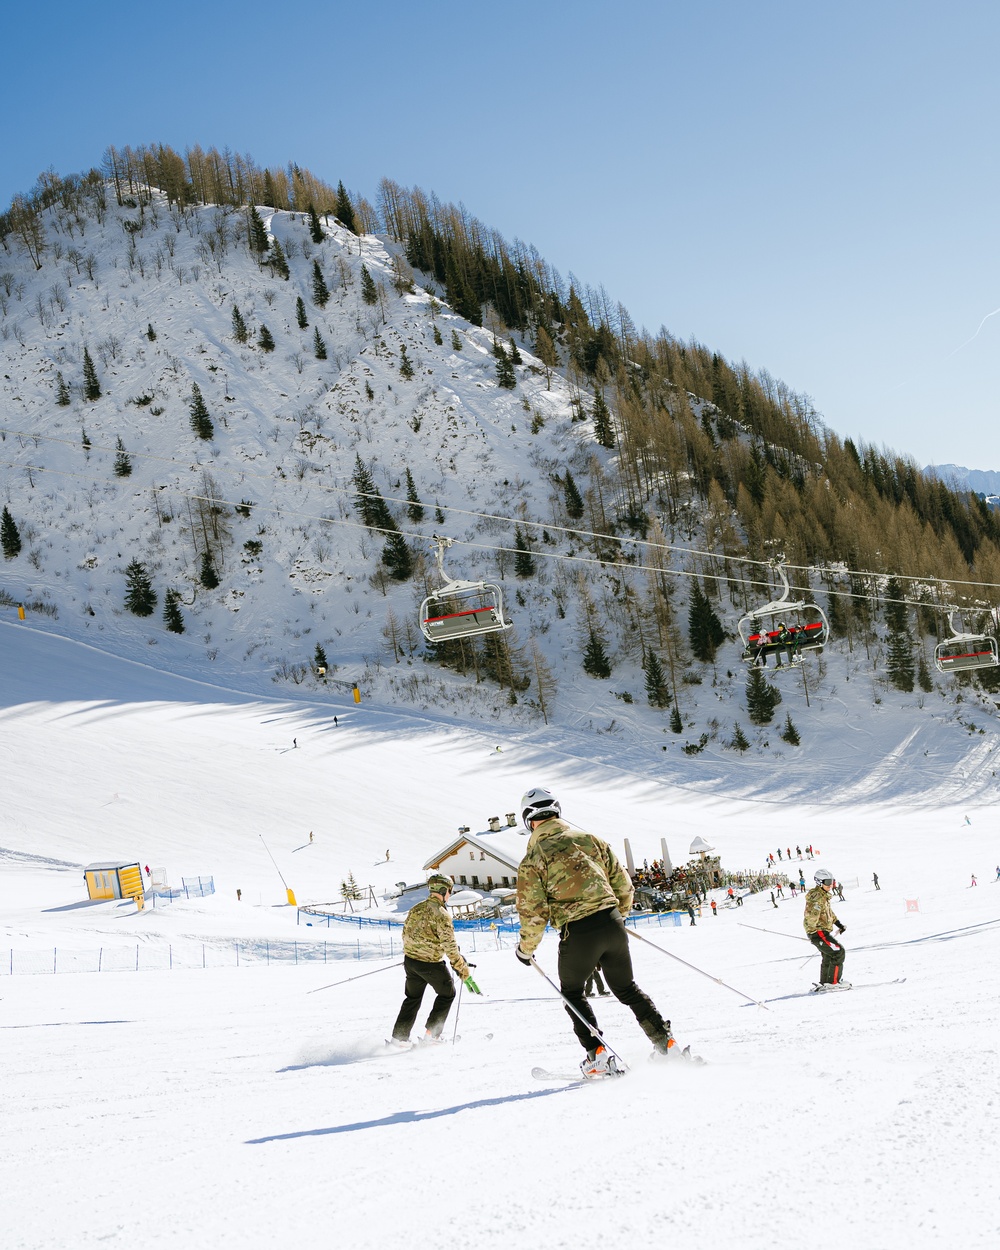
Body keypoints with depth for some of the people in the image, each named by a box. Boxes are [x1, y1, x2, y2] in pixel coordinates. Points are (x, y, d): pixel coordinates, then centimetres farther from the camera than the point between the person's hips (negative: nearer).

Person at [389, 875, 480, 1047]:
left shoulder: (415, 909, 4)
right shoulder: (442, 914, -17)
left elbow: (405, 934, 13)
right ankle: (431, 1033, 16)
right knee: (447, 994, 18)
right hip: (432, 964, -6)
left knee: (413, 998, 22)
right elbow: (450, 946, -19)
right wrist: (464, 971, -15)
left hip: (410, 960, 6)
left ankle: (399, 1037, 16)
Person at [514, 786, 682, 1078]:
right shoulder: (589, 839, 10)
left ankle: (599, 1056, 8)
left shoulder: (532, 859, -2)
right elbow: (622, 881, 13)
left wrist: (526, 949, 10)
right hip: (611, 923, 4)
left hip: (577, 933, -4)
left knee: (572, 993, 20)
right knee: (627, 988, 22)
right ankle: (665, 1042, 15)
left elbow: (534, 912, -6)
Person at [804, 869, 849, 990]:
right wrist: (813, 933, -27)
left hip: (822, 932, 11)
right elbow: (811, 916, -27)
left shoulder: (824, 896, 14)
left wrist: (838, 923, 21)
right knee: (839, 952, -11)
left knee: (829, 956, 22)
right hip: (818, 932, -11)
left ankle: (824, 983, 32)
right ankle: (834, 981, -7)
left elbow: (829, 911, 28)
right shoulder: (817, 897, -20)